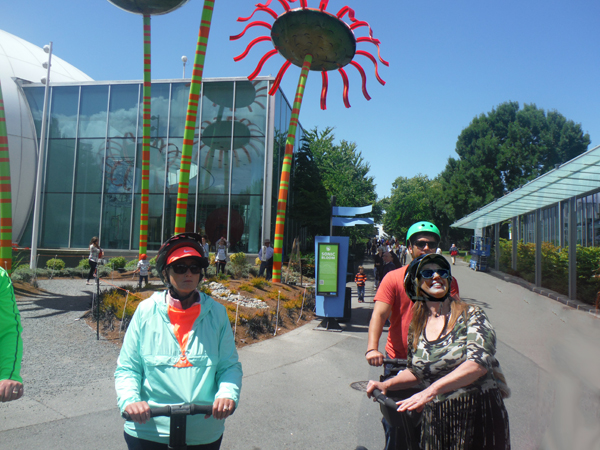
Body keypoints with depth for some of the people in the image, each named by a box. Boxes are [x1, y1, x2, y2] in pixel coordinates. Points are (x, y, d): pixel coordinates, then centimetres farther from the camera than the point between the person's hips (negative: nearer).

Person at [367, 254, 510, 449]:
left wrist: (432, 389, -33)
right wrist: (386, 384, 4)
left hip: (480, 414, -3)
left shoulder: (472, 315, -8)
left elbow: (479, 362, -23)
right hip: (436, 420, 3)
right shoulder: (417, 327, 5)